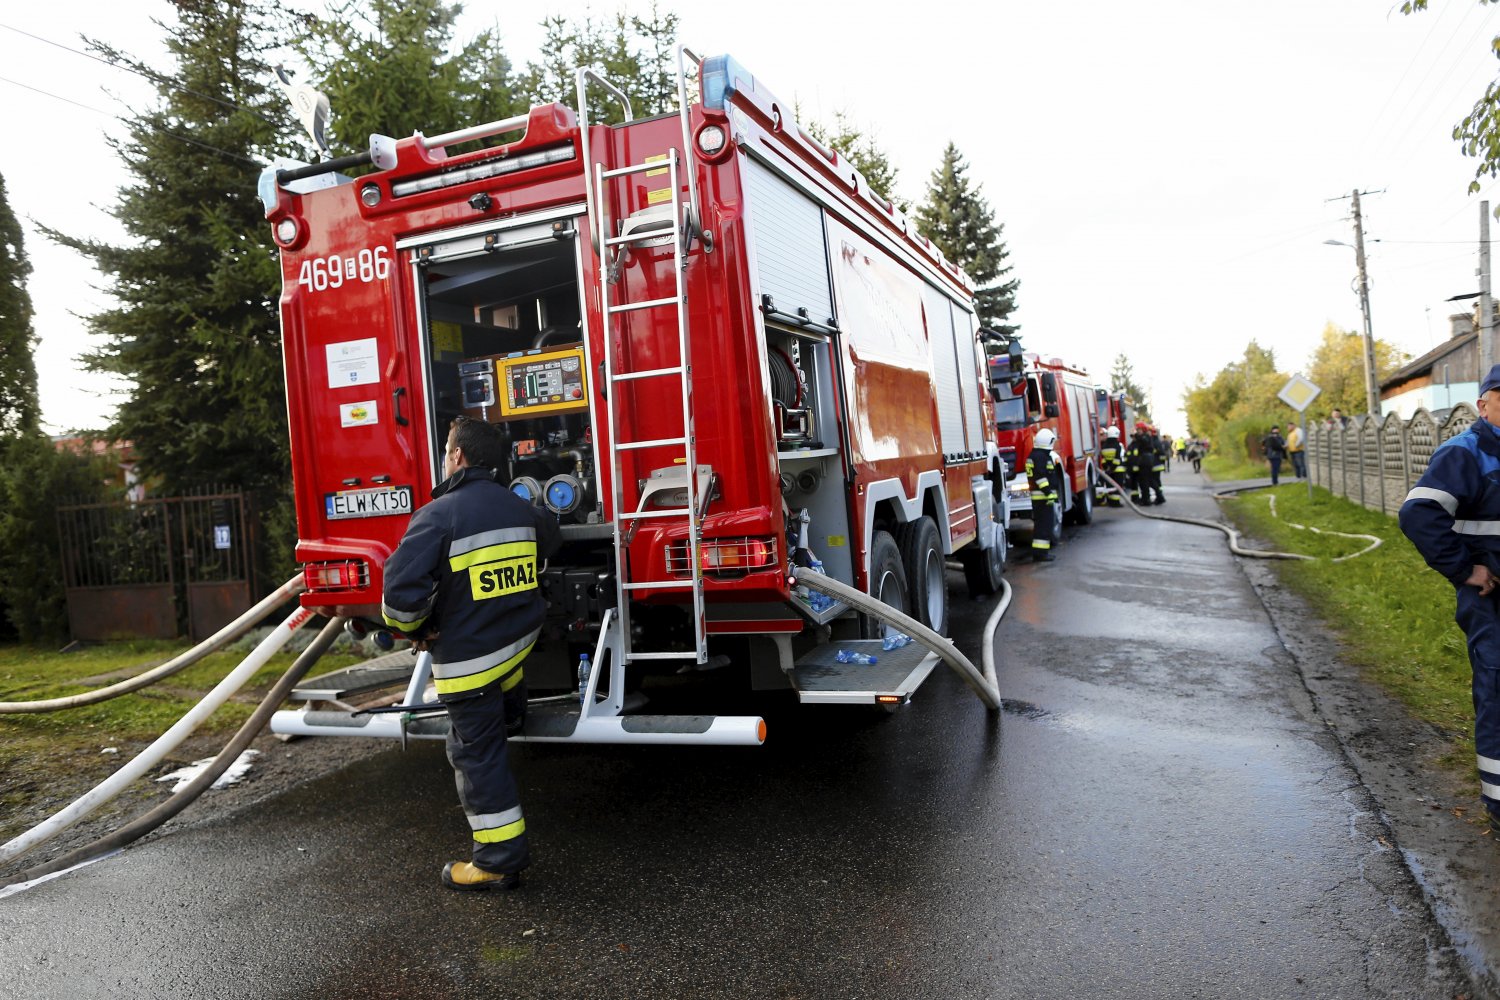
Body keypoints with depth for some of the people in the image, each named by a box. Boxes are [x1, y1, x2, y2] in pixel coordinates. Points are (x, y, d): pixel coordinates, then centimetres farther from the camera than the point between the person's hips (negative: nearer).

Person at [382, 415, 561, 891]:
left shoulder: (439, 514, -17)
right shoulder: (519, 507, 4)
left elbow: (402, 589, -23)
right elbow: (548, 537, 28)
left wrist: (411, 628, -1)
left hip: (469, 653, -5)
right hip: (522, 633, 5)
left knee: (477, 753, 4)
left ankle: (500, 860, 11)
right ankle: (512, 713, 65)